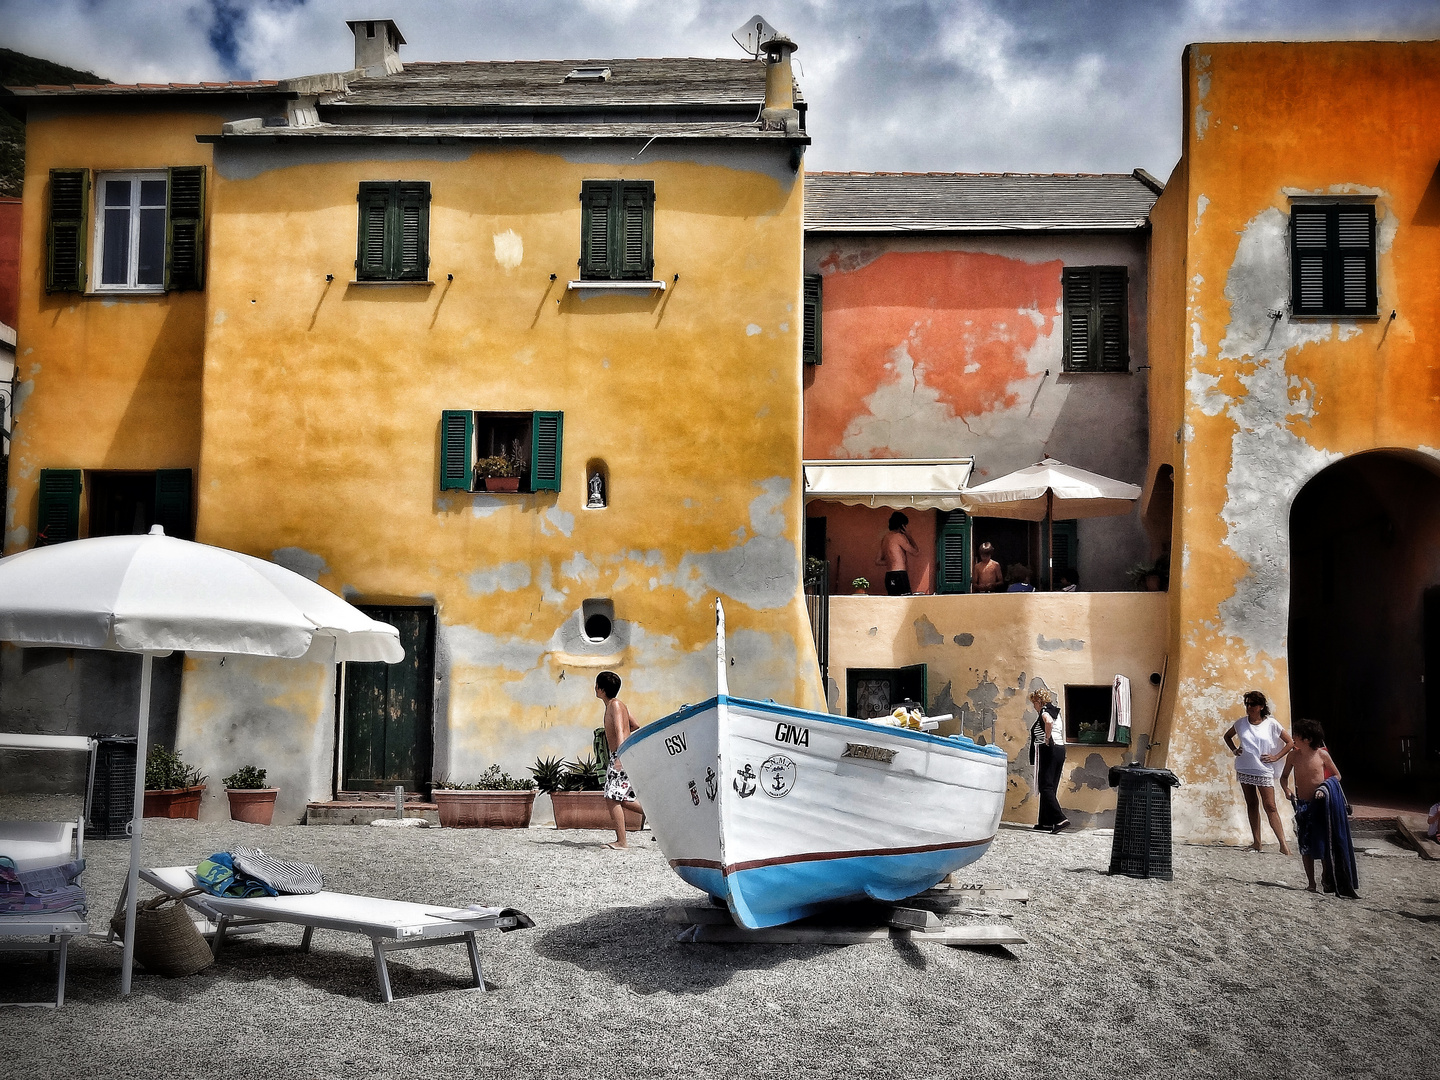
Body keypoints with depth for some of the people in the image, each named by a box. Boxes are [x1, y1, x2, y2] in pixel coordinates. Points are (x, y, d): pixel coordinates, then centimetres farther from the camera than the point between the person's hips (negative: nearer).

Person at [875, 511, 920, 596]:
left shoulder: (885, 537, 17)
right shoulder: (899, 536, -8)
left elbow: (878, 560, 21)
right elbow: (916, 552, -2)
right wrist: (908, 536, 5)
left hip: (888, 575, 9)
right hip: (899, 575, -9)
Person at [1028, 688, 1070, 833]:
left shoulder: (1044, 712, -8)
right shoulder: (1056, 712, 20)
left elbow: (1048, 722, -31)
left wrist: (1047, 738, -20)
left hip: (1048, 750, -9)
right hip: (1061, 749, 9)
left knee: (1046, 787, -10)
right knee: (1051, 787, 12)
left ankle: (1061, 819, -22)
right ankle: (1046, 821, 15)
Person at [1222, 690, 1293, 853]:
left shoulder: (1271, 723, -3)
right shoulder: (1241, 724, 5)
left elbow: (1290, 742, 5)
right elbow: (1227, 736, 24)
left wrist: (1275, 757, -3)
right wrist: (1234, 750, 8)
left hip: (1264, 770, -3)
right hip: (1244, 769, 3)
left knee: (1270, 806, -9)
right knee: (1251, 805, 7)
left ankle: (1283, 843, -10)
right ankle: (1257, 842, 11)